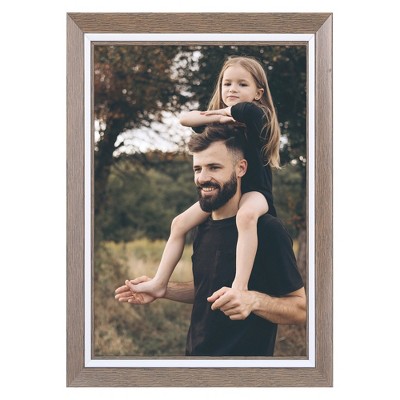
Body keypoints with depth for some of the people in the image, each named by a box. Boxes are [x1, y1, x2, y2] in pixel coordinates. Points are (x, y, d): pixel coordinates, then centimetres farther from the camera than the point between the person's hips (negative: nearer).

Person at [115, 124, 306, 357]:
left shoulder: (268, 230, -18)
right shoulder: (205, 229, 4)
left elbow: (302, 309, -18)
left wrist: (254, 300, -33)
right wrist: (161, 290, 5)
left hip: (246, 354, -7)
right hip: (195, 351, 7)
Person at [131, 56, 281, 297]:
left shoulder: (256, 114, -9)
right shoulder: (220, 120, 11)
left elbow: (246, 110, -34)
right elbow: (185, 119, -3)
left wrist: (224, 111, -12)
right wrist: (217, 117, -18)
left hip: (254, 190, -8)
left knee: (245, 215, -40)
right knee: (180, 224, 3)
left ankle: (240, 286, -47)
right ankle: (160, 283, 11)